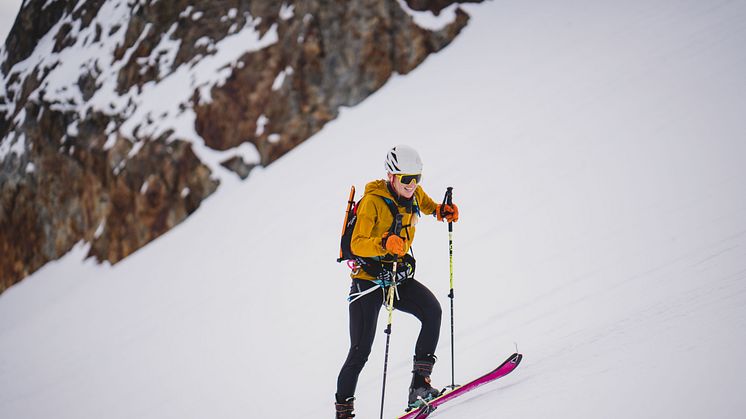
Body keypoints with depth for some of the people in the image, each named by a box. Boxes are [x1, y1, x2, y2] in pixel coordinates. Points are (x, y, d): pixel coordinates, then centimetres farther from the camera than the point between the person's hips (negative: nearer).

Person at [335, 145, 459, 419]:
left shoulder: (414, 195, 2)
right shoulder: (372, 202, -18)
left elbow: (425, 204, 28)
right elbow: (357, 244, -26)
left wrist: (442, 211, 6)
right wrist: (384, 243, -45)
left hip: (399, 278, 5)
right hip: (368, 279, -5)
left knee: (432, 311, -23)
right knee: (360, 351, -5)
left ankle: (420, 384, -21)